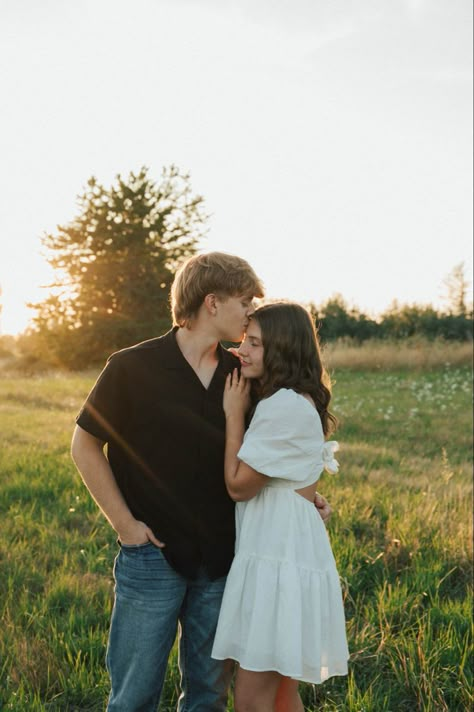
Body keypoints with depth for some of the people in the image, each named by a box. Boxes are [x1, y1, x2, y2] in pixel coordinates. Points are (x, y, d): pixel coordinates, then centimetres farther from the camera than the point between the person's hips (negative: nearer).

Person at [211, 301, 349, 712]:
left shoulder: (285, 406, -19)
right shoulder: (293, 402, 14)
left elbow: (238, 485, -15)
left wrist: (234, 414, -6)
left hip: (280, 556, -10)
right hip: (281, 550, 10)